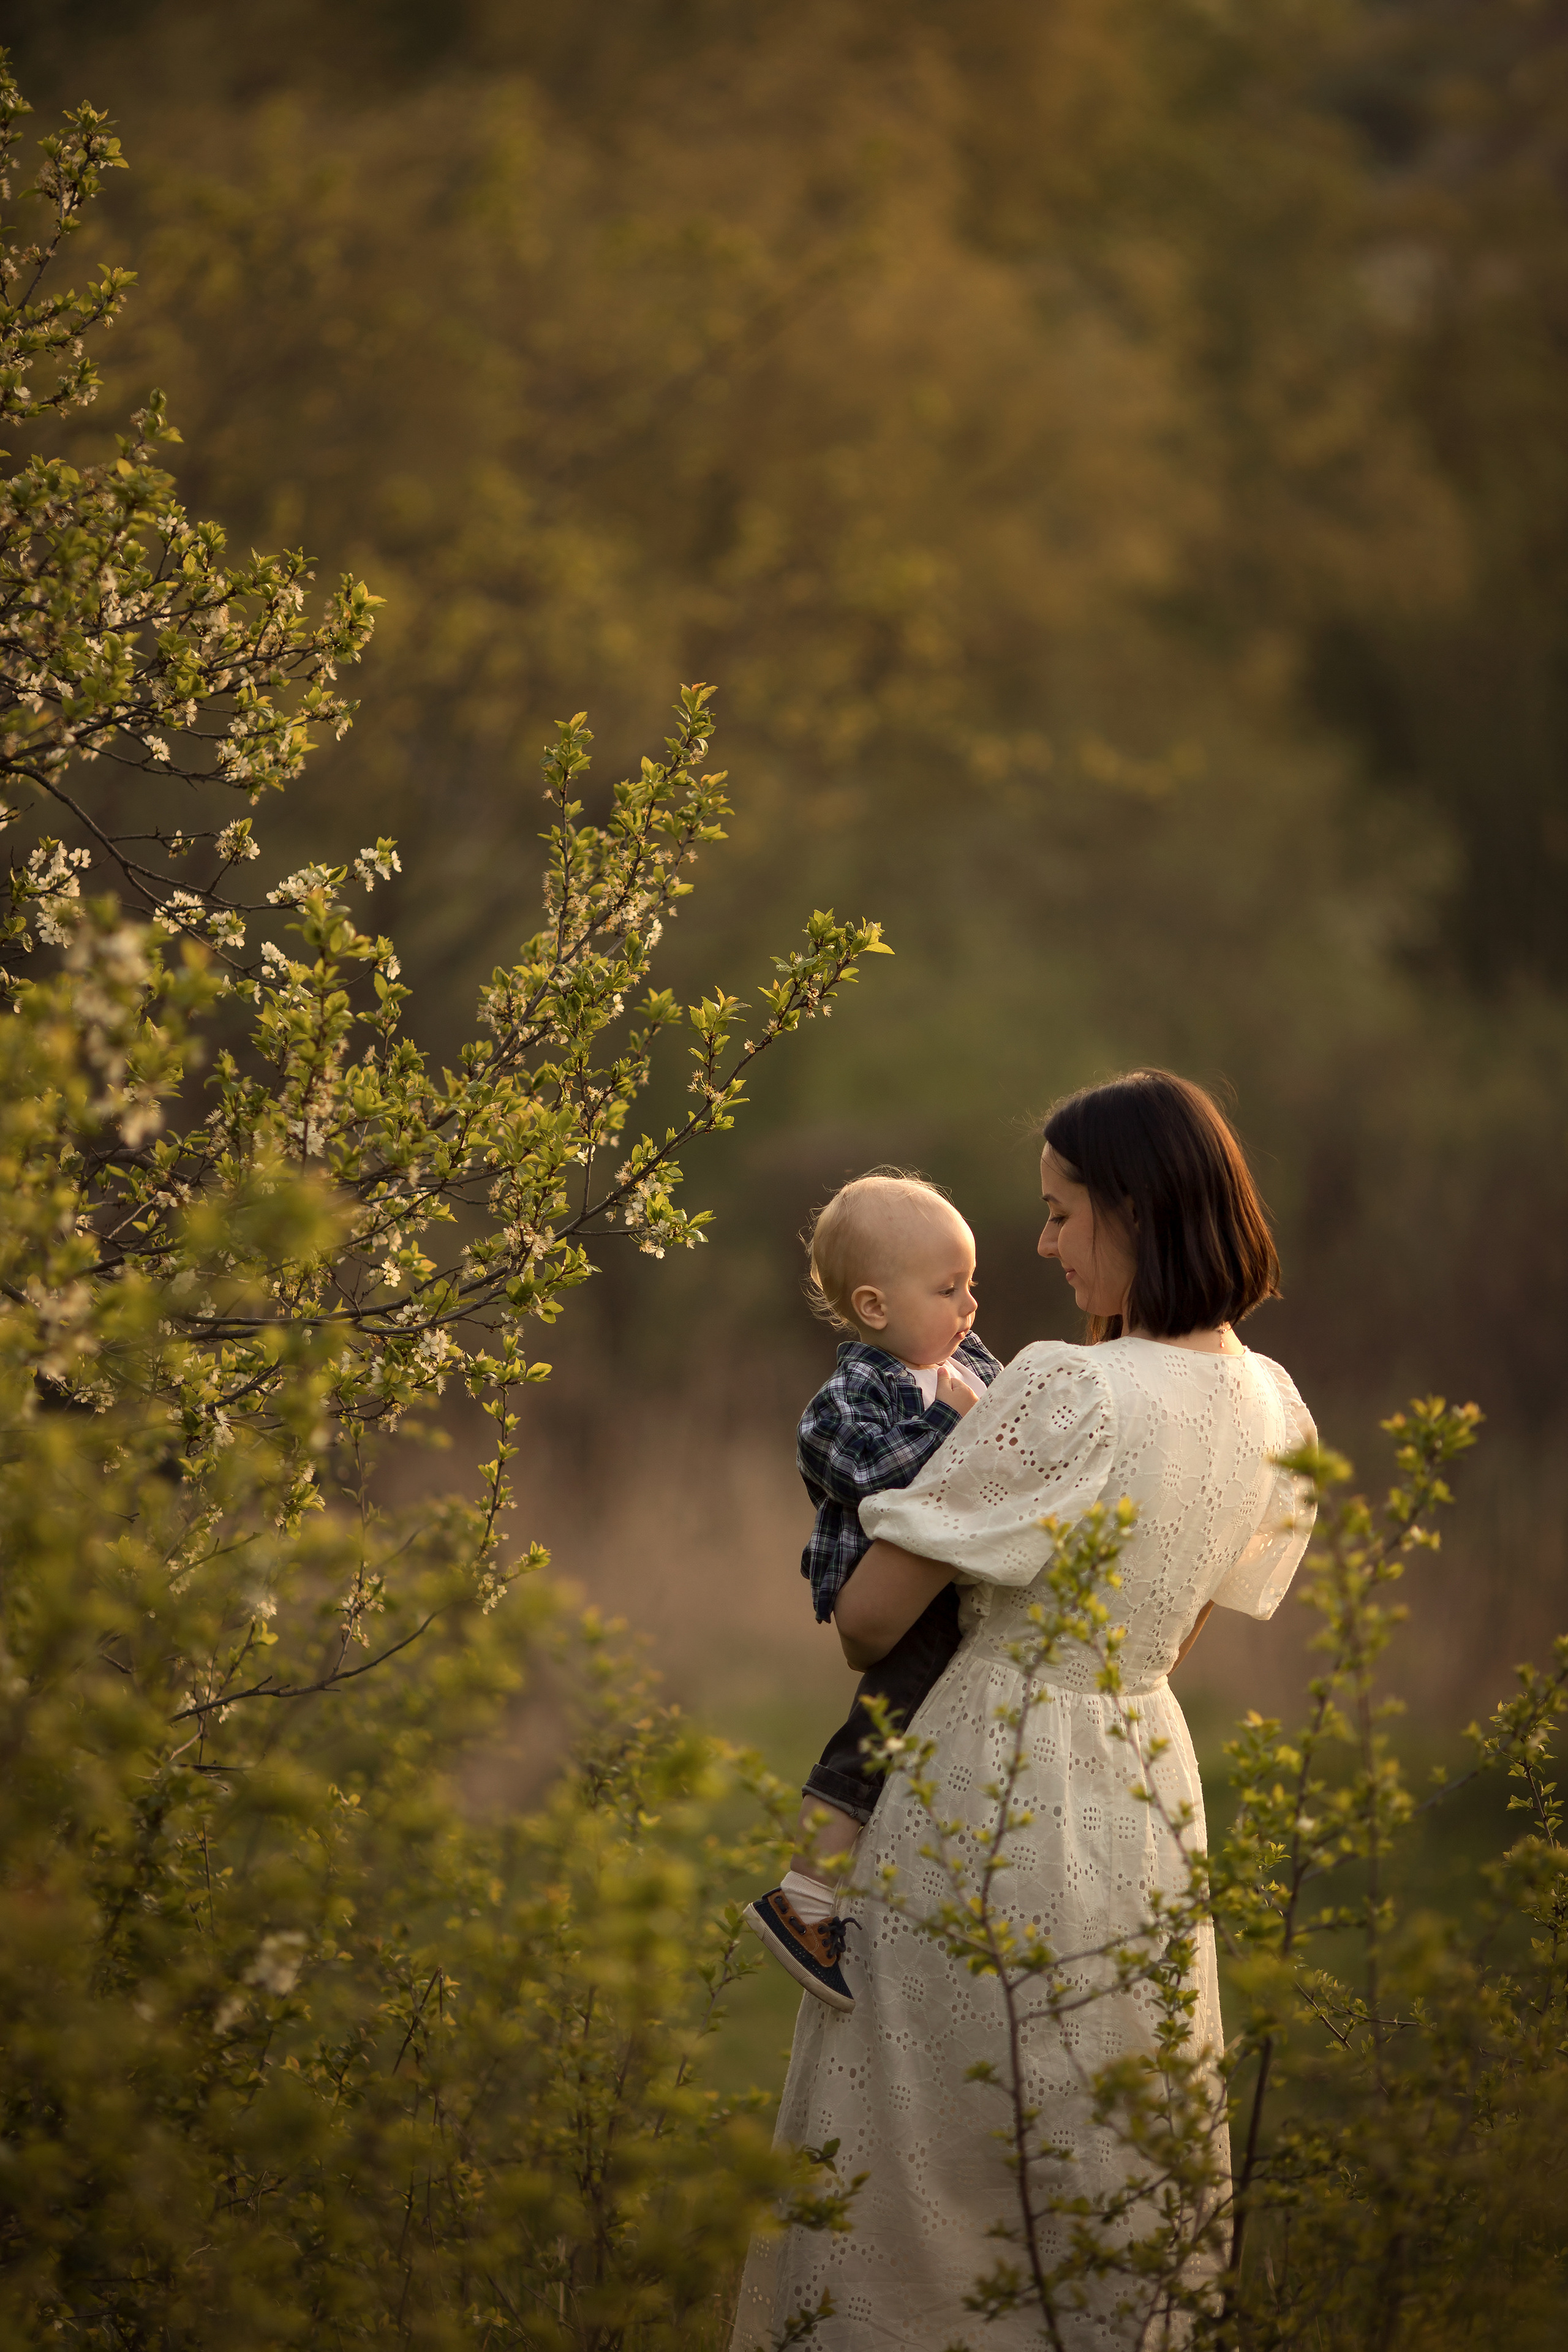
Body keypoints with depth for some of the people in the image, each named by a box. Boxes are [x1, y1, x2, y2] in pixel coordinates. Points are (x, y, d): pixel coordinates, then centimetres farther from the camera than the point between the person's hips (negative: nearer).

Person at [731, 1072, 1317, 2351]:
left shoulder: (1067, 1392, -22)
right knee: (1115, 2172, 17)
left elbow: (869, 1613, -16)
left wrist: (873, 1664, 5)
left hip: (996, 1789, -7)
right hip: (1150, 1785, 7)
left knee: (929, 2157, 5)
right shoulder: (1270, 1407, 0)